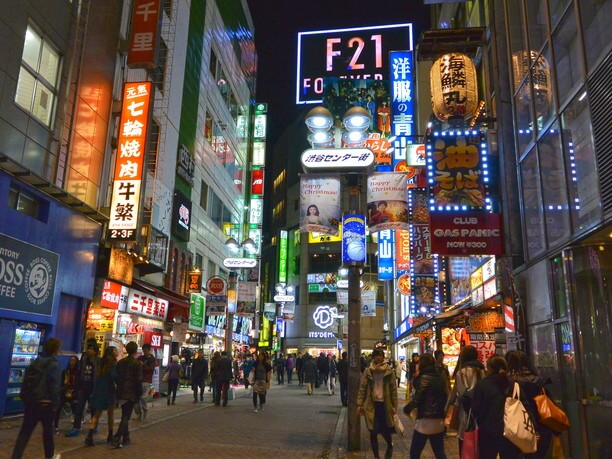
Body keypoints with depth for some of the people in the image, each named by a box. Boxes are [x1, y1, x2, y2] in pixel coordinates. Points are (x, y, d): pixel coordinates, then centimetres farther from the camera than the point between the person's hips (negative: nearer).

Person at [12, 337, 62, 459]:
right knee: (48, 430, 13)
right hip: (45, 403, -5)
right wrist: (55, 405, -9)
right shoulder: (54, 365, -13)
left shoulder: (35, 362, 9)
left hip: (30, 401, 5)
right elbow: (55, 387, -17)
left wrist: (25, 399, 16)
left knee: (25, 431, 5)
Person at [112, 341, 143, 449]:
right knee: (126, 417, -1)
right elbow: (138, 381, -12)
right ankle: (116, 439, -11)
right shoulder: (138, 363, -11)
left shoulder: (120, 362, 7)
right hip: (131, 394, -6)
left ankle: (126, 439, 24)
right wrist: (139, 394, -3)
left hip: (121, 393, 6)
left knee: (125, 416, 17)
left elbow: (116, 377, 10)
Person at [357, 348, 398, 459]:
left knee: (385, 430, 3)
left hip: (385, 404, -1)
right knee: (373, 432, 5)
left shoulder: (389, 371, -3)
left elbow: (393, 389, -1)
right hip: (372, 404, 1)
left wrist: (394, 406, -3)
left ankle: (390, 446, 37)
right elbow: (362, 388, 1)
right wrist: (359, 404, -3)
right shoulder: (368, 371, 0)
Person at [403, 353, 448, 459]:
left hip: (426, 421, -7)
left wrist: (407, 408, 0)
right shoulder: (439, 378, 7)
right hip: (439, 420, 7)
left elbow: (417, 399, -14)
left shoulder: (424, 378, -12)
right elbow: (444, 397, 13)